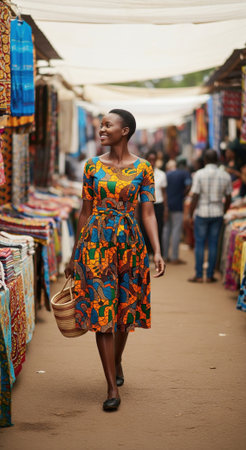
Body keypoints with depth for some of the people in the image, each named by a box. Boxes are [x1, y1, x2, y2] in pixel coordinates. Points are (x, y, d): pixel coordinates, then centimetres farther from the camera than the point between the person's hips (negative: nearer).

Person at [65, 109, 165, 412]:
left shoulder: (142, 169, 1)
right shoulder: (93, 166, 4)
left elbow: (148, 213, 0)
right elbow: (85, 211, 9)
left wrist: (157, 252, -10)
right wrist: (74, 256, 11)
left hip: (129, 243, 0)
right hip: (96, 243, 0)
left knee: (125, 311, 10)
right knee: (101, 312, -6)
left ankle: (117, 362, 41)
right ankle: (112, 388, -2)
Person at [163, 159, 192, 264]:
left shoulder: (165, 175, 6)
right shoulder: (184, 173, -2)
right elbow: (188, 186, -14)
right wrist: (182, 195, 1)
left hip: (166, 205, 4)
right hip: (177, 205, -4)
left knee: (166, 230, 10)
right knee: (176, 230, -2)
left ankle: (165, 256, 14)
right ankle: (174, 257, -3)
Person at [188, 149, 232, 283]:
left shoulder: (199, 174, -9)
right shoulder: (226, 176, 2)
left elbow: (195, 197, -11)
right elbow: (228, 199, 7)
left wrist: (190, 214, -3)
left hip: (202, 213, -3)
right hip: (217, 214, 3)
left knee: (199, 243, 4)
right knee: (213, 244, 7)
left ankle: (199, 275, 4)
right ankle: (210, 275, 9)